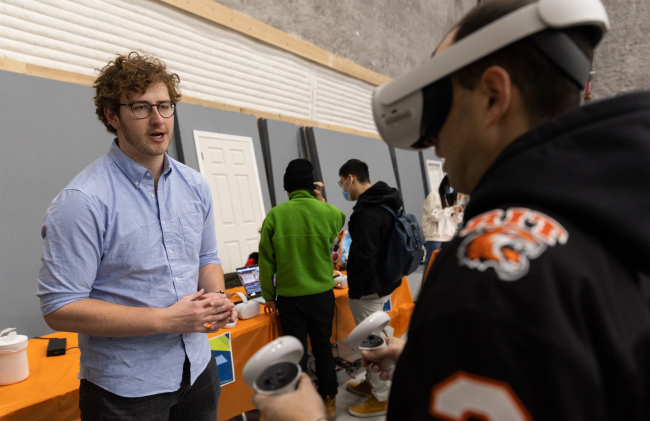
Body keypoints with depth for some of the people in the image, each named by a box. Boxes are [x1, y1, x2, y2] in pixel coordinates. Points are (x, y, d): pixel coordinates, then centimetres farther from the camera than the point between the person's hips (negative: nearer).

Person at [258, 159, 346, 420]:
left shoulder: (275, 216, -10)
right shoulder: (328, 212, -8)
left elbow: (266, 260, -6)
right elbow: (339, 223, 18)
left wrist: (269, 296, 4)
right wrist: (321, 200, 18)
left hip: (290, 298, -1)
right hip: (322, 294, 2)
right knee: (323, 345, 18)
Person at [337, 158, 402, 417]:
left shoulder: (368, 211, -23)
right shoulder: (387, 203, 9)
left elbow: (364, 256, -26)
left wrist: (354, 290, -16)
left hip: (370, 286, -10)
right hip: (384, 280, 10)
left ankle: (382, 398, 16)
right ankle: (371, 383, 36)